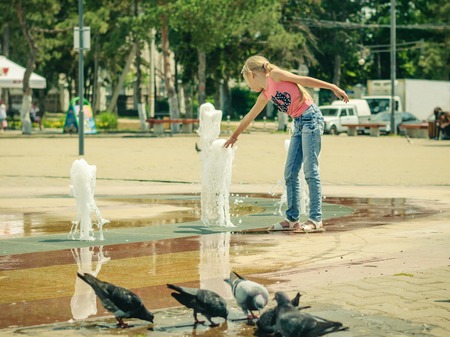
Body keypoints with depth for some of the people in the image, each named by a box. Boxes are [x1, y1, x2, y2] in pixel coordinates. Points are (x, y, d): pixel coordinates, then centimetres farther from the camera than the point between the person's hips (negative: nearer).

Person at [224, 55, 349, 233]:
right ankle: (292, 219, 10)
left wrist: (333, 87, -15)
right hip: (299, 124, 8)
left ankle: (316, 220, -10)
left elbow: (304, 80, -9)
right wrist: (234, 136, 44)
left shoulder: (275, 75, -4)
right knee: (290, 173, 5)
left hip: (311, 118, -8)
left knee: (310, 170, -10)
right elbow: (250, 116, 32)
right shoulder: (265, 95, 18)